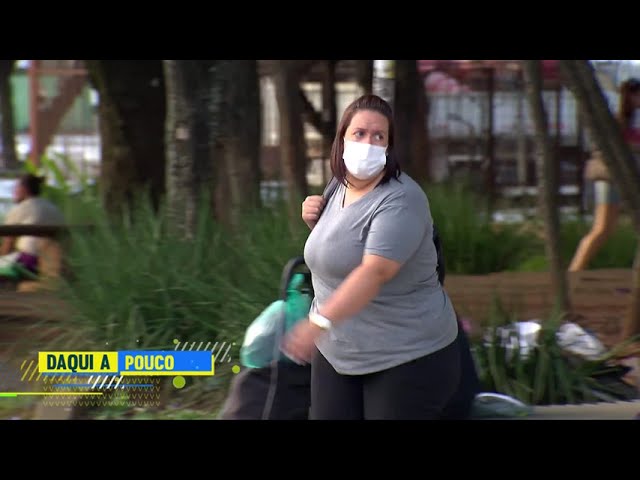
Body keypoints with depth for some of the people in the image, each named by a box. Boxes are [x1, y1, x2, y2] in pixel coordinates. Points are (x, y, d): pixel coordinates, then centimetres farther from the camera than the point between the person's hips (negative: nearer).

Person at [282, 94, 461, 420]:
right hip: (337, 353, 8)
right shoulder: (341, 189, 9)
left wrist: (320, 321, -41)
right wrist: (316, 223, 4)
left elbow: (374, 272, -31)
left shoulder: (399, 201, -19)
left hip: (407, 356, -8)